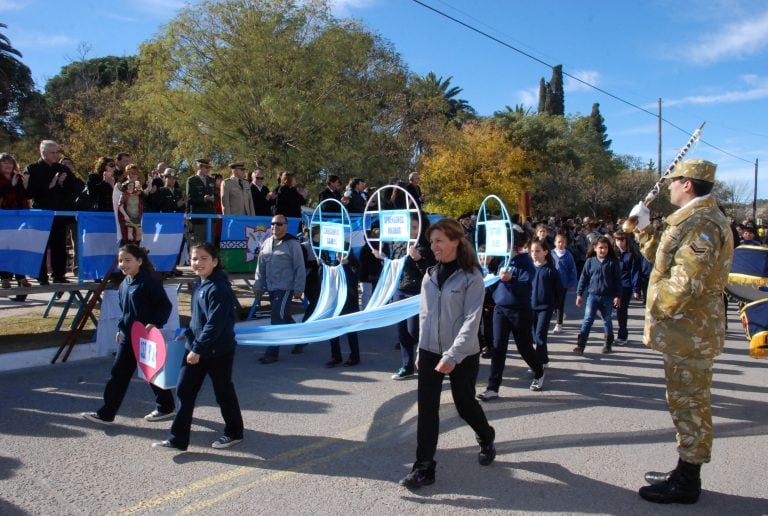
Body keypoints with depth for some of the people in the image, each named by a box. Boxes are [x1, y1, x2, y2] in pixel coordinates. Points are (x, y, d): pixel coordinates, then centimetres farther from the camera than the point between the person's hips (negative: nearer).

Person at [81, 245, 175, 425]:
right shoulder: (124, 284, 8)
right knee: (118, 374, 7)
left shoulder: (148, 282, -15)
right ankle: (106, 414, 14)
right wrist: (120, 328, 15)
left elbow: (165, 305, -15)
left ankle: (166, 407, 25)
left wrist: (155, 323, -25)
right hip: (127, 336, 7)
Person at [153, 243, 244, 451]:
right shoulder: (199, 284, 9)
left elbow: (215, 324, -25)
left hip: (218, 350, -8)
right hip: (196, 348, 8)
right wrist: (187, 334, 14)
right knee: (184, 390, 8)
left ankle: (234, 433, 28)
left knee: (223, 391, 8)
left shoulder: (219, 288, -20)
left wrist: (198, 348, -24)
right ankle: (178, 439, 17)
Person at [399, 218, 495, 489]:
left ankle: (486, 438, 44)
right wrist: (420, 350, 12)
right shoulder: (430, 275, 5)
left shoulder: (471, 276, -12)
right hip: (430, 352, 4)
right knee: (426, 409, 1)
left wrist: (452, 355, -24)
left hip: (462, 355, -4)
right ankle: (424, 468, 10)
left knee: (465, 405, 13)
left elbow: (471, 320, -18)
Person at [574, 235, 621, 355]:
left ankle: (608, 344, 31)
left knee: (607, 321, 15)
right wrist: (579, 294, 2)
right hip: (592, 295, 0)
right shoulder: (590, 261, 0)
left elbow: (617, 280, -1)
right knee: (587, 320, -9)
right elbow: (583, 278, 3)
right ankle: (580, 345, -11)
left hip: (608, 297, 0)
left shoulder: (613, 262, -2)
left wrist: (618, 296, -5)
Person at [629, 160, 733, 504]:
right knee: (686, 404, 18)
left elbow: (686, 282, -28)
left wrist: (655, 309, -15)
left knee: (689, 405, 1)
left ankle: (686, 483, 14)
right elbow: (662, 257, 23)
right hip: (687, 330, 11)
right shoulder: (692, 219, 15)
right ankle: (685, 472, 31)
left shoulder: (702, 223, -20)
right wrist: (643, 228, 16)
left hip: (690, 332, -11)